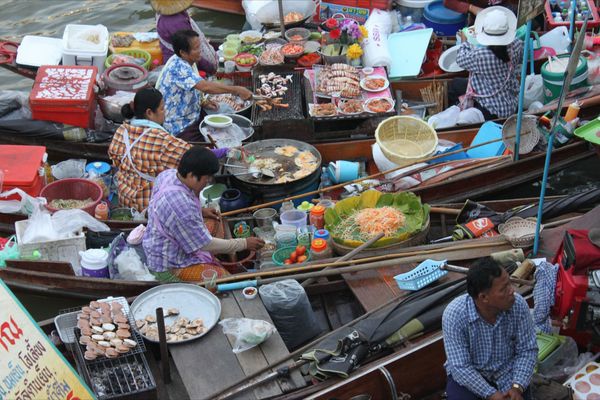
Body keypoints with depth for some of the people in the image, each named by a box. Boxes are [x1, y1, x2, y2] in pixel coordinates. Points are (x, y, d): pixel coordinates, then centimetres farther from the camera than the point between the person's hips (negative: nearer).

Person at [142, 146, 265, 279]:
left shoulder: (169, 174, -9)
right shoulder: (181, 205, -36)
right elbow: (207, 245, -24)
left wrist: (200, 211, 9)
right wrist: (244, 244, -15)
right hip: (173, 265, -10)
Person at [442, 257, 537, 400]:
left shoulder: (518, 304, -19)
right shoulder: (454, 314, -27)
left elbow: (527, 350, -10)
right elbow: (461, 367, -24)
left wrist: (517, 387, -23)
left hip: (506, 371, 2)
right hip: (467, 374, -2)